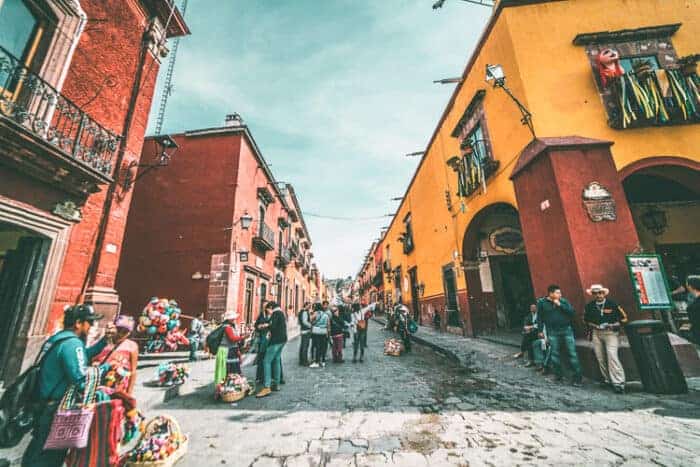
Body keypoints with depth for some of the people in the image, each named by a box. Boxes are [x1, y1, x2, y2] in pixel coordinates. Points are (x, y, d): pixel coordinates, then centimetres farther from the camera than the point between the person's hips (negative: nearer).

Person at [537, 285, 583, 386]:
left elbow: (572, 312, -9)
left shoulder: (564, 301, 1)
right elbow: (540, 317, 2)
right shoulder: (541, 302, -3)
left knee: (572, 353, 1)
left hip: (567, 330, 1)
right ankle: (558, 375, 20)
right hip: (552, 332, 0)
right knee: (554, 354, 6)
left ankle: (577, 377, 11)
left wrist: (560, 305, -16)